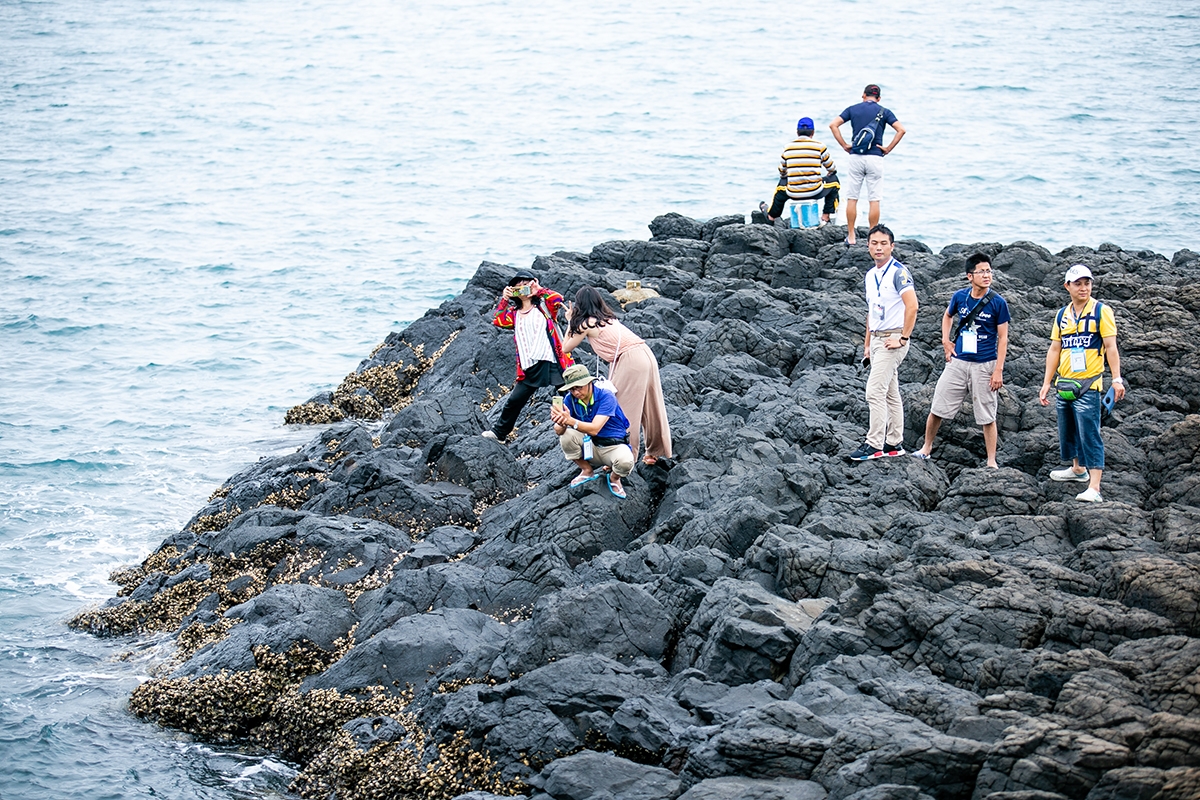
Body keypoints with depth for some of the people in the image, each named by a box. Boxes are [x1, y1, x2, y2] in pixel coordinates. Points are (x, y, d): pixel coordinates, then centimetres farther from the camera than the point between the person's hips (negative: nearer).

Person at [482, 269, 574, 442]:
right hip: (530, 368, 3)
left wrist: (538, 289, 0)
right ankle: (499, 432, 19)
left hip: (553, 362, -3)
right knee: (514, 400, 4)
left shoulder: (543, 306, 8)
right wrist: (504, 299, 3)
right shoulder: (514, 313, 17)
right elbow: (498, 321, 4)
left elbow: (557, 299, -10)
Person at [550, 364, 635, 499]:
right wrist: (561, 423, -41)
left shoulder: (606, 397, -21)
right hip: (589, 446, 4)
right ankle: (587, 471, 2)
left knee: (625, 462, -37)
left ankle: (614, 477, 3)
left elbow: (594, 429, -32)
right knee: (566, 436, -25)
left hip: (614, 446, -4)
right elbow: (558, 431, -16)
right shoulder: (570, 399, -7)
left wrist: (570, 420, -48)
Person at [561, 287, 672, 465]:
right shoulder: (608, 317, 21)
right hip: (646, 355, 8)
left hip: (630, 360, -8)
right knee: (650, 408, 16)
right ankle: (656, 452, 25)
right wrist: (574, 321, 38)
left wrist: (570, 322, 22)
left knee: (624, 412, -2)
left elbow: (566, 348, 12)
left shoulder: (587, 324, 1)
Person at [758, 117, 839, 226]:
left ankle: (771, 215, 51)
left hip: (793, 193, 2)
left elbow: (782, 172, 18)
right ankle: (825, 217, 26)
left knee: (782, 182, 36)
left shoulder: (788, 148, 4)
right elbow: (832, 169, 11)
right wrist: (828, 175, 36)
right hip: (815, 192, -2)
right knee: (833, 180, 26)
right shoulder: (819, 146, -3)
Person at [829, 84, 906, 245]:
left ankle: (851, 237, 7)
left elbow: (833, 125, -2)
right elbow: (901, 130, -7)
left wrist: (844, 145, 2)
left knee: (852, 199, 8)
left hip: (855, 158, 1)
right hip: (875, 158, -1)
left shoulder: (853, 109, 7)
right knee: (874, 200, 2)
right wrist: (888, 148, -1)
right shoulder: (883, 112, 4)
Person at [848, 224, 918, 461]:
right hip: (877, 339, 9)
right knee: (891, 393, 12)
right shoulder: (869, 276, 13)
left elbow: (912, 306, -22)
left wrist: (903, 338, -21)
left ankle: (874, 445, -12)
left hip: (892, 339, -9)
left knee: (875, 391, -13)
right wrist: (867, 345, 20)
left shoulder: (898, 273, -13)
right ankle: (894, 443, 17)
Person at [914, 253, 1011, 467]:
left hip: (984, 365, -3)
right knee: (937, 409, 7)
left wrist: (998, 370, -11)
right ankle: (926, 447, 26)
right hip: (958, 362, 3)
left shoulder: (997, 303, -9)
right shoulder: (960, 297, 0)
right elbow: (948, 316, 23)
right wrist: (946, 341, 9)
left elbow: (1002, 338, -6)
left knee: (987, 416, 3)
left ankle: (991, 461, 12)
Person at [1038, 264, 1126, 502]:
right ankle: (1078, 469, 39)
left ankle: (1094, 487, -15)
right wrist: (1047, 383, 11)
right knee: (1068, 431, 17)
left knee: (1089, 435, -11)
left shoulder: (1101, 311, -4)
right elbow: (1054, 349, 14)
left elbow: (1111, 347, -7)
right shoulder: (1062, 315, 11)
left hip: (1088, 384, -6)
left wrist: (1117, 379, -14)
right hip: (1064, 384, 6)